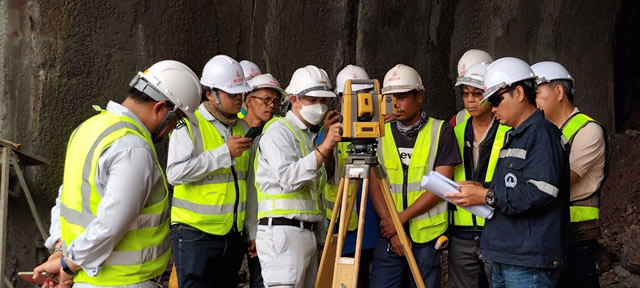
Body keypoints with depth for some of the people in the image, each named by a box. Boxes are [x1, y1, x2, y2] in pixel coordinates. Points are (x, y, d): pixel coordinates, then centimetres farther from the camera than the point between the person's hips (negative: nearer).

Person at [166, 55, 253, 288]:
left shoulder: (243, 128, 11)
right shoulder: (190, 124, -9)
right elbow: (175, 172, -21)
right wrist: (225, 153, -22)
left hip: (232, 234, 6)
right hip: (195, 233, -6)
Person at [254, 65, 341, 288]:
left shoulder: (310, 136, 21)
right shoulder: (278, 131, -5)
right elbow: (288, 178, -22)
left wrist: (321, 239, 21)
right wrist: (325, 147, -26)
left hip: (309, 233, 8)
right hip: (282, 232, -8)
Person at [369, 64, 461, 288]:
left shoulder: (441, 131, -2)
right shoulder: (382, 134, 7)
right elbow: (375, 186, 4)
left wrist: (401, 218, -12)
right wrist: (392, 230, -7)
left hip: (428, 235, -2)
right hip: (389, 236, 3)